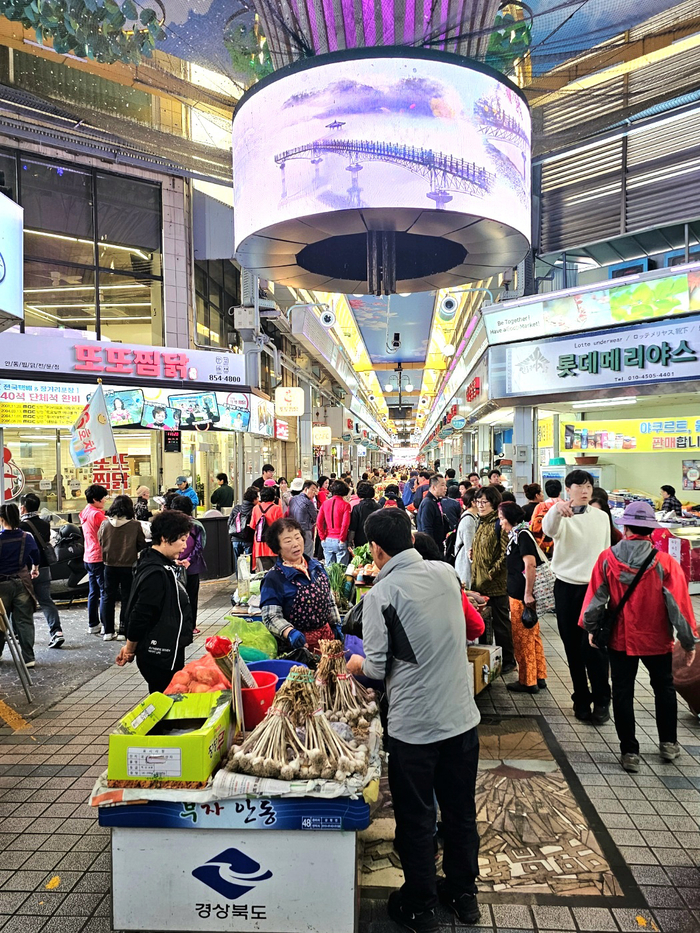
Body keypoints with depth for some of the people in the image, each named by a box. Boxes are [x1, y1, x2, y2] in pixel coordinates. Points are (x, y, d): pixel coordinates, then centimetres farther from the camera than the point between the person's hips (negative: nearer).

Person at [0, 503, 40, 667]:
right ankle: (28, 658, 6)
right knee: (24, 622, 6)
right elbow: (35, 556, 13)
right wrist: (35, 569, 33)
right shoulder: (27, 537, -4)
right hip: (22, 583, 2)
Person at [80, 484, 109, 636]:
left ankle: (93, 625, 19)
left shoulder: (85, 513, 12)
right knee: (105, 592, -3)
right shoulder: (97, 514, -16)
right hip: (99, 557, -9)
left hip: (89, 557, 9)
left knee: (93, 592, 14)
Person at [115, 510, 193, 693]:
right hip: (160, 659, -9)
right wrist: (130, 650, -6)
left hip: (169, 654, 9)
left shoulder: (162, 566, 9)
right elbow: (140, 615, -20)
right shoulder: (156, 573, -23)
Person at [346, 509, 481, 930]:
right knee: (461, 810, 22)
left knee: (416, 818, 15)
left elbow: (378, 667, -14)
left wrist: (357, 663, 6)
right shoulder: (447, 572, -2)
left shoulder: (381, 593, -18)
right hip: (462, 716, 5)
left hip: (414, 725, -5)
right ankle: (463, 893, 40)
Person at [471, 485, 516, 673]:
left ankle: (508, 661, 15)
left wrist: (492, 572, -18)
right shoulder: (481, 523, 14)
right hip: (479, 581, 8)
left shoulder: (500, 524, -13)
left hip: (496, 583, -8)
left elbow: (505, 554, -18)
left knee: (500, 622, 2)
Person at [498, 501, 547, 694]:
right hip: (518, 593, 10)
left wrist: (528, 594, -23)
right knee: (532, 636, 15)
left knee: (522, 638, 1)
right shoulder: (516, 534, 14)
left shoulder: (522, 534, -15)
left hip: (522, 596, -10)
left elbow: (530, 565, -22)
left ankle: (527, 681, 11)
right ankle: (539, 677, 25)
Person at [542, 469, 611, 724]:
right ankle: (581, 699, 21)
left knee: (593, 646, -7)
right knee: (573, 648, 7)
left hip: (594, 588, 1)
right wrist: (556, 509, -50)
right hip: (566, 587, -1)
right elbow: (549, 529, -29)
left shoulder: (602, 517, 5)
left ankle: (601, 700, 10)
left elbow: (606, 552, 13)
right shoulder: (561, 517, -5)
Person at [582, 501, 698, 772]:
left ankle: (629, 752, 18)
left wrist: (591, 628, 8)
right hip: (657, 640, 0)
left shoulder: (607, 559, -14)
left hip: (620, 639, 0)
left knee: (623, 693, 12)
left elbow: (595, 597, -8)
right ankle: (668, 743, 35)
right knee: (664, 688, 23)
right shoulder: (665, 563, -17)